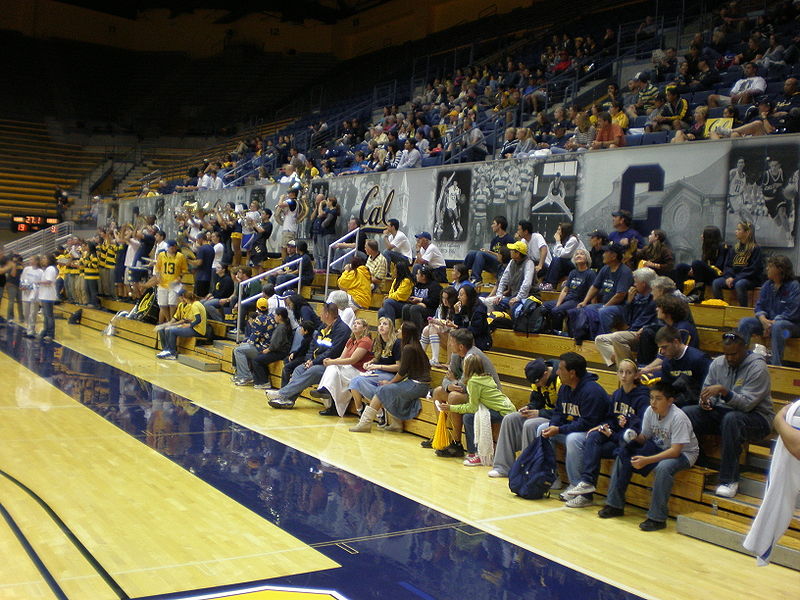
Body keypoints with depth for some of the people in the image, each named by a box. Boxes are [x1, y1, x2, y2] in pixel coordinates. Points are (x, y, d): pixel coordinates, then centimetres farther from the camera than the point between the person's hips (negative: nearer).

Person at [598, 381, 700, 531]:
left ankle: (657, 517, -25)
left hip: (684, 453, -7)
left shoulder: (678, 418, -27)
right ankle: (615, 505, 1)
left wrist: (647, 460, -36)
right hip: (659, 447, 7)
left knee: (663, 467, -38)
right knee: (623, 454, -8)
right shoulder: (650, 411, -9)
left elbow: (675, 451, -29)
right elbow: (644, 437, 0)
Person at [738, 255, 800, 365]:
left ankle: (776, 365, -38)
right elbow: (759, 306, 5)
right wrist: (763, 320, -16)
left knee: (777, 326, -40)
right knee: (744, 322, -15)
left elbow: (791, 312, -18)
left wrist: (772, 323, -22)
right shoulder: (767, 285, 7)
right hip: (769, 321, 6)